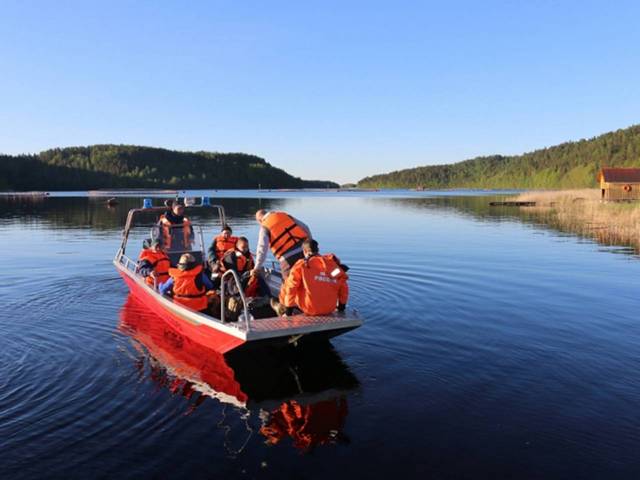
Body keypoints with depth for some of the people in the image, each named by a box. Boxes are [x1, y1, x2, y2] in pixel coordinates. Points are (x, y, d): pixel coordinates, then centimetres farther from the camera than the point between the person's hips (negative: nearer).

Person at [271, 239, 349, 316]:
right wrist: (342, 305, 19)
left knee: (286, 288, 15)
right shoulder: (333, 263, 3)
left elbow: (291, 286, -7)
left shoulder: (302, 265, -6)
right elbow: (343, 286, 5)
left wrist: (289, 307, 3)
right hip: (330, 310, 4)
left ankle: (282, 308, 38)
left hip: (310, 309, -4)